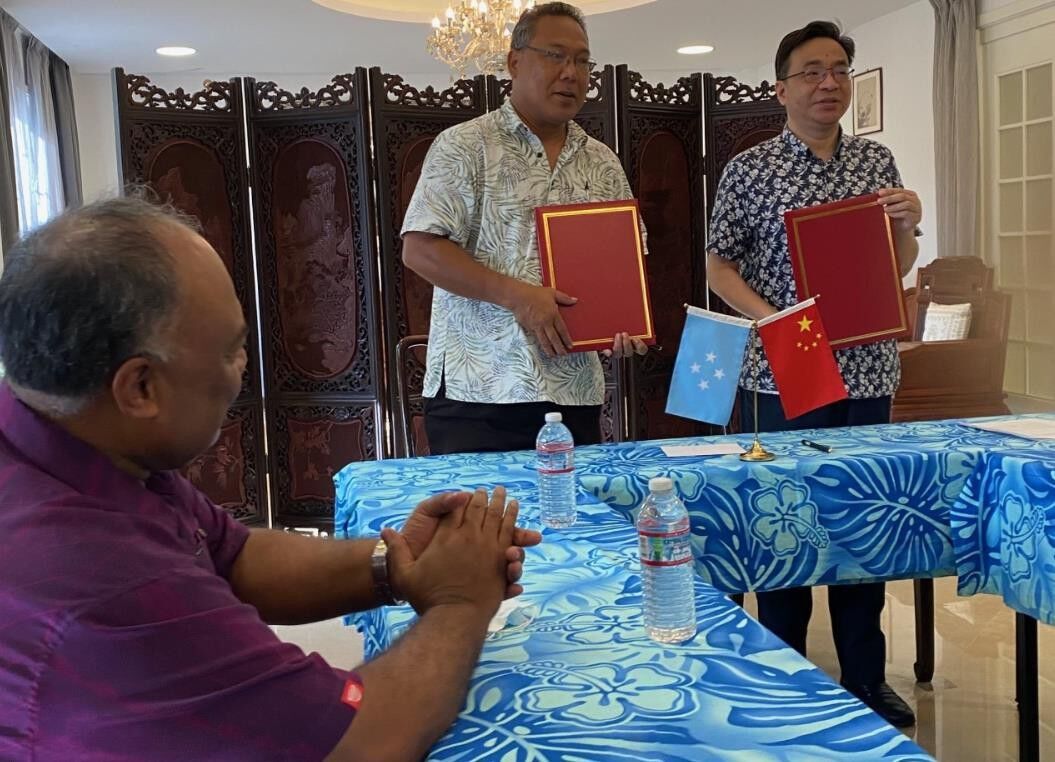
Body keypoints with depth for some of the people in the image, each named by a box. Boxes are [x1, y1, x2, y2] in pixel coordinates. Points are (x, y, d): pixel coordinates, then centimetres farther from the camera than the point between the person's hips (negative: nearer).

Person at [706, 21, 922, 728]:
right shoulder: (749, 169, -3)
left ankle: (865, 675, 27)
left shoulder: (878, 161, 9)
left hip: (868, 370, 4)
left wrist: (909, 226, -6)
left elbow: (897, 268, 15)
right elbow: (719, 265, 0)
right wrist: (771, 318, -14)